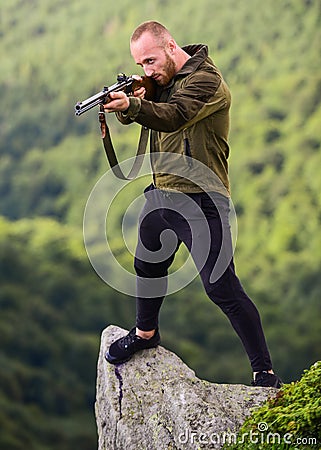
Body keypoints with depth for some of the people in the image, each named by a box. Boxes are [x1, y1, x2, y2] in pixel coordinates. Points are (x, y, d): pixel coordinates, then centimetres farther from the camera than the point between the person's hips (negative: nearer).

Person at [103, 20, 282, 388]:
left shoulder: (205, 79, -16)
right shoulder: (163, 79, 10)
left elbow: (174, 116, -33)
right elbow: (133, 115, 5)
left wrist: (131, 106, -49)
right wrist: (130, 100, -19)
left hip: (199, 200, -9)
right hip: (160, 193, 9)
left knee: (221, 287, -12)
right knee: (147, 265, 25)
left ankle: (264, 371, -6)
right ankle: (145, 333, 51)